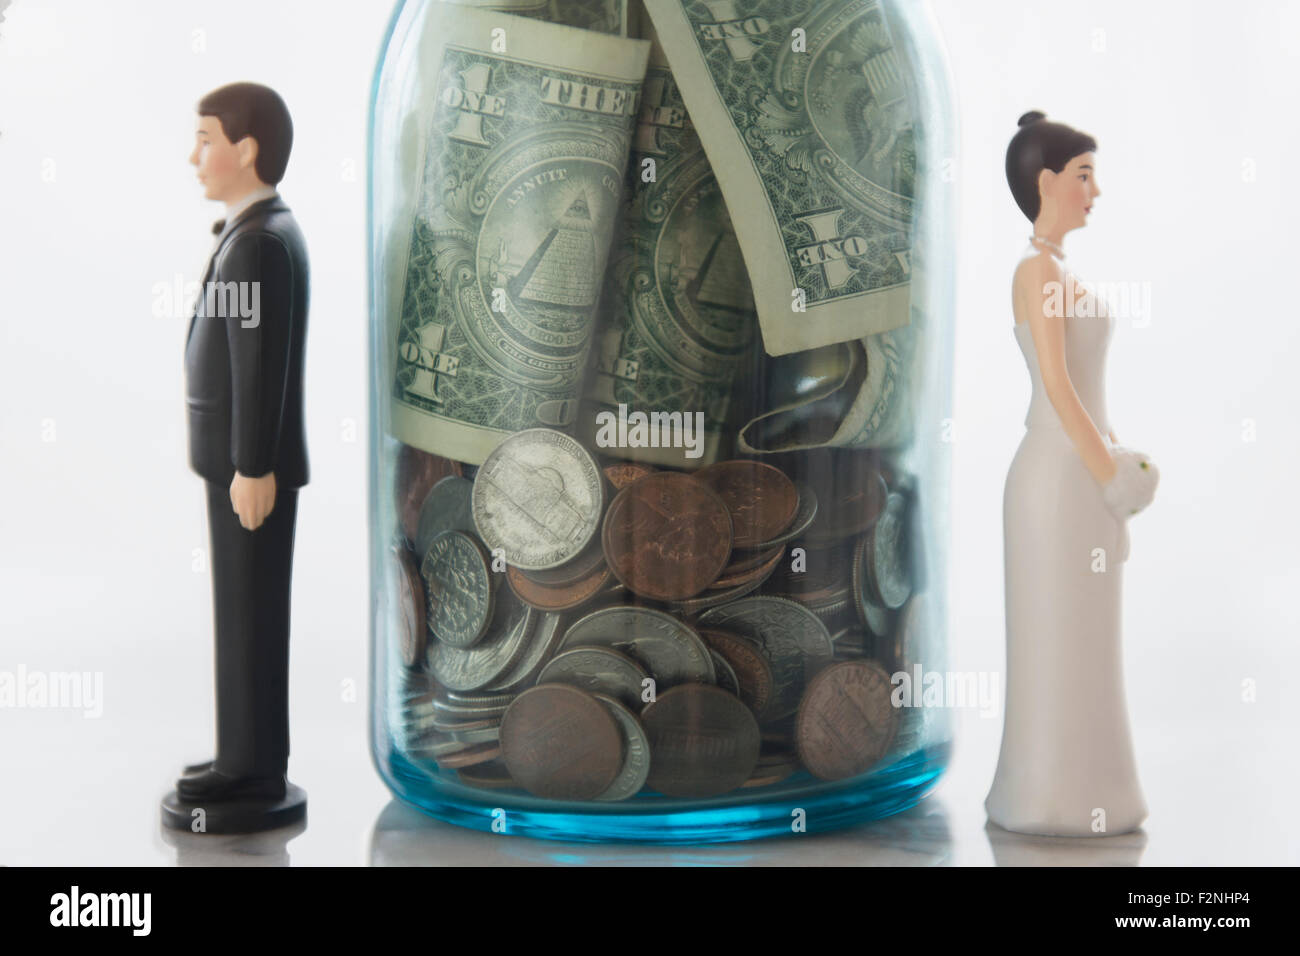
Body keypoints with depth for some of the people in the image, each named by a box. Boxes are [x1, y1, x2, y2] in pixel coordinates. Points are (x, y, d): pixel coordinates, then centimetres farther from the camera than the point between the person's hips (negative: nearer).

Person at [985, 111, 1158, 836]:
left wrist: (1113, 465, 15)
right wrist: (1110, 476, -16)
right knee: (1060, 644, -2)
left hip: (1079, 474, 9)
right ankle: (1053, 801, 6)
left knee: (1076, 643, 13)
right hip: (1061, 477, -9)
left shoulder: (1061, 270, 16)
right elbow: (1055, 382, -19)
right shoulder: (1039, 268, -13)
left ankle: (1068, 794, 21)